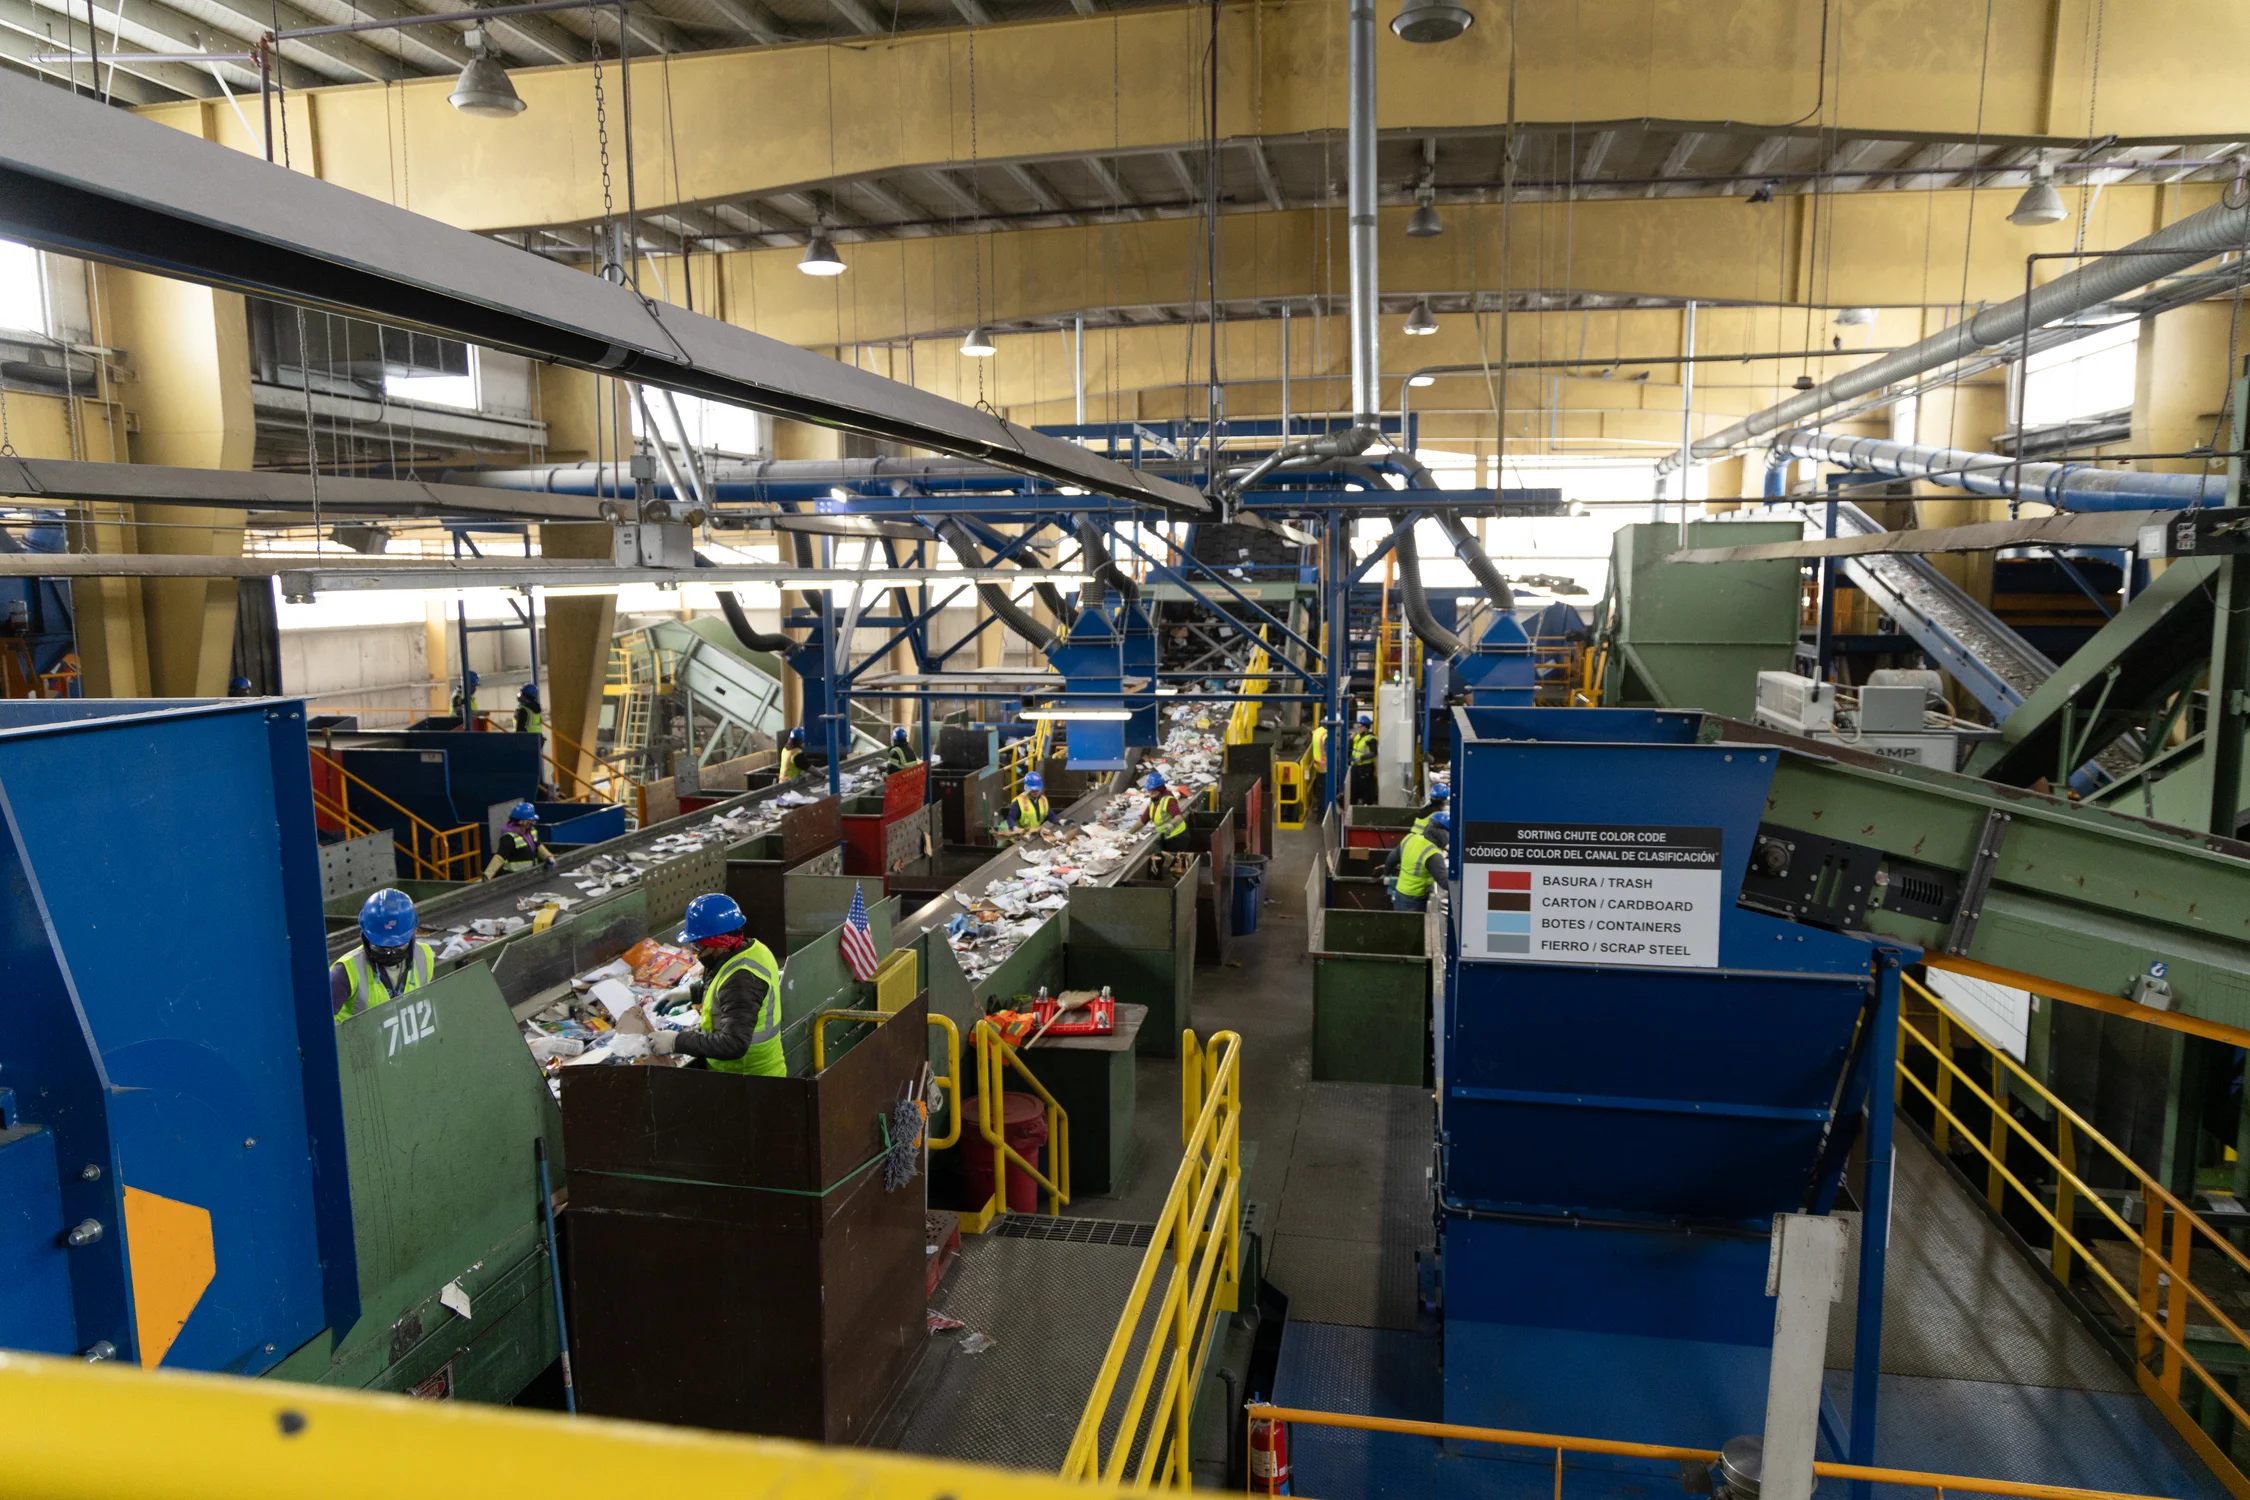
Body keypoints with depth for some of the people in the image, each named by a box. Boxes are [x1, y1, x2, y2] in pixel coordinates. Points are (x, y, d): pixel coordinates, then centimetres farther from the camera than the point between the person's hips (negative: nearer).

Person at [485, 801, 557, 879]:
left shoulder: (532, 831, 6)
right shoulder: (509, 837, -20)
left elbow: (538, 847, 18)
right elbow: (499, 857, -30)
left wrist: (549, 857, 1)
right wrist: (487, 874, -42)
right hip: (514, 877, -8)